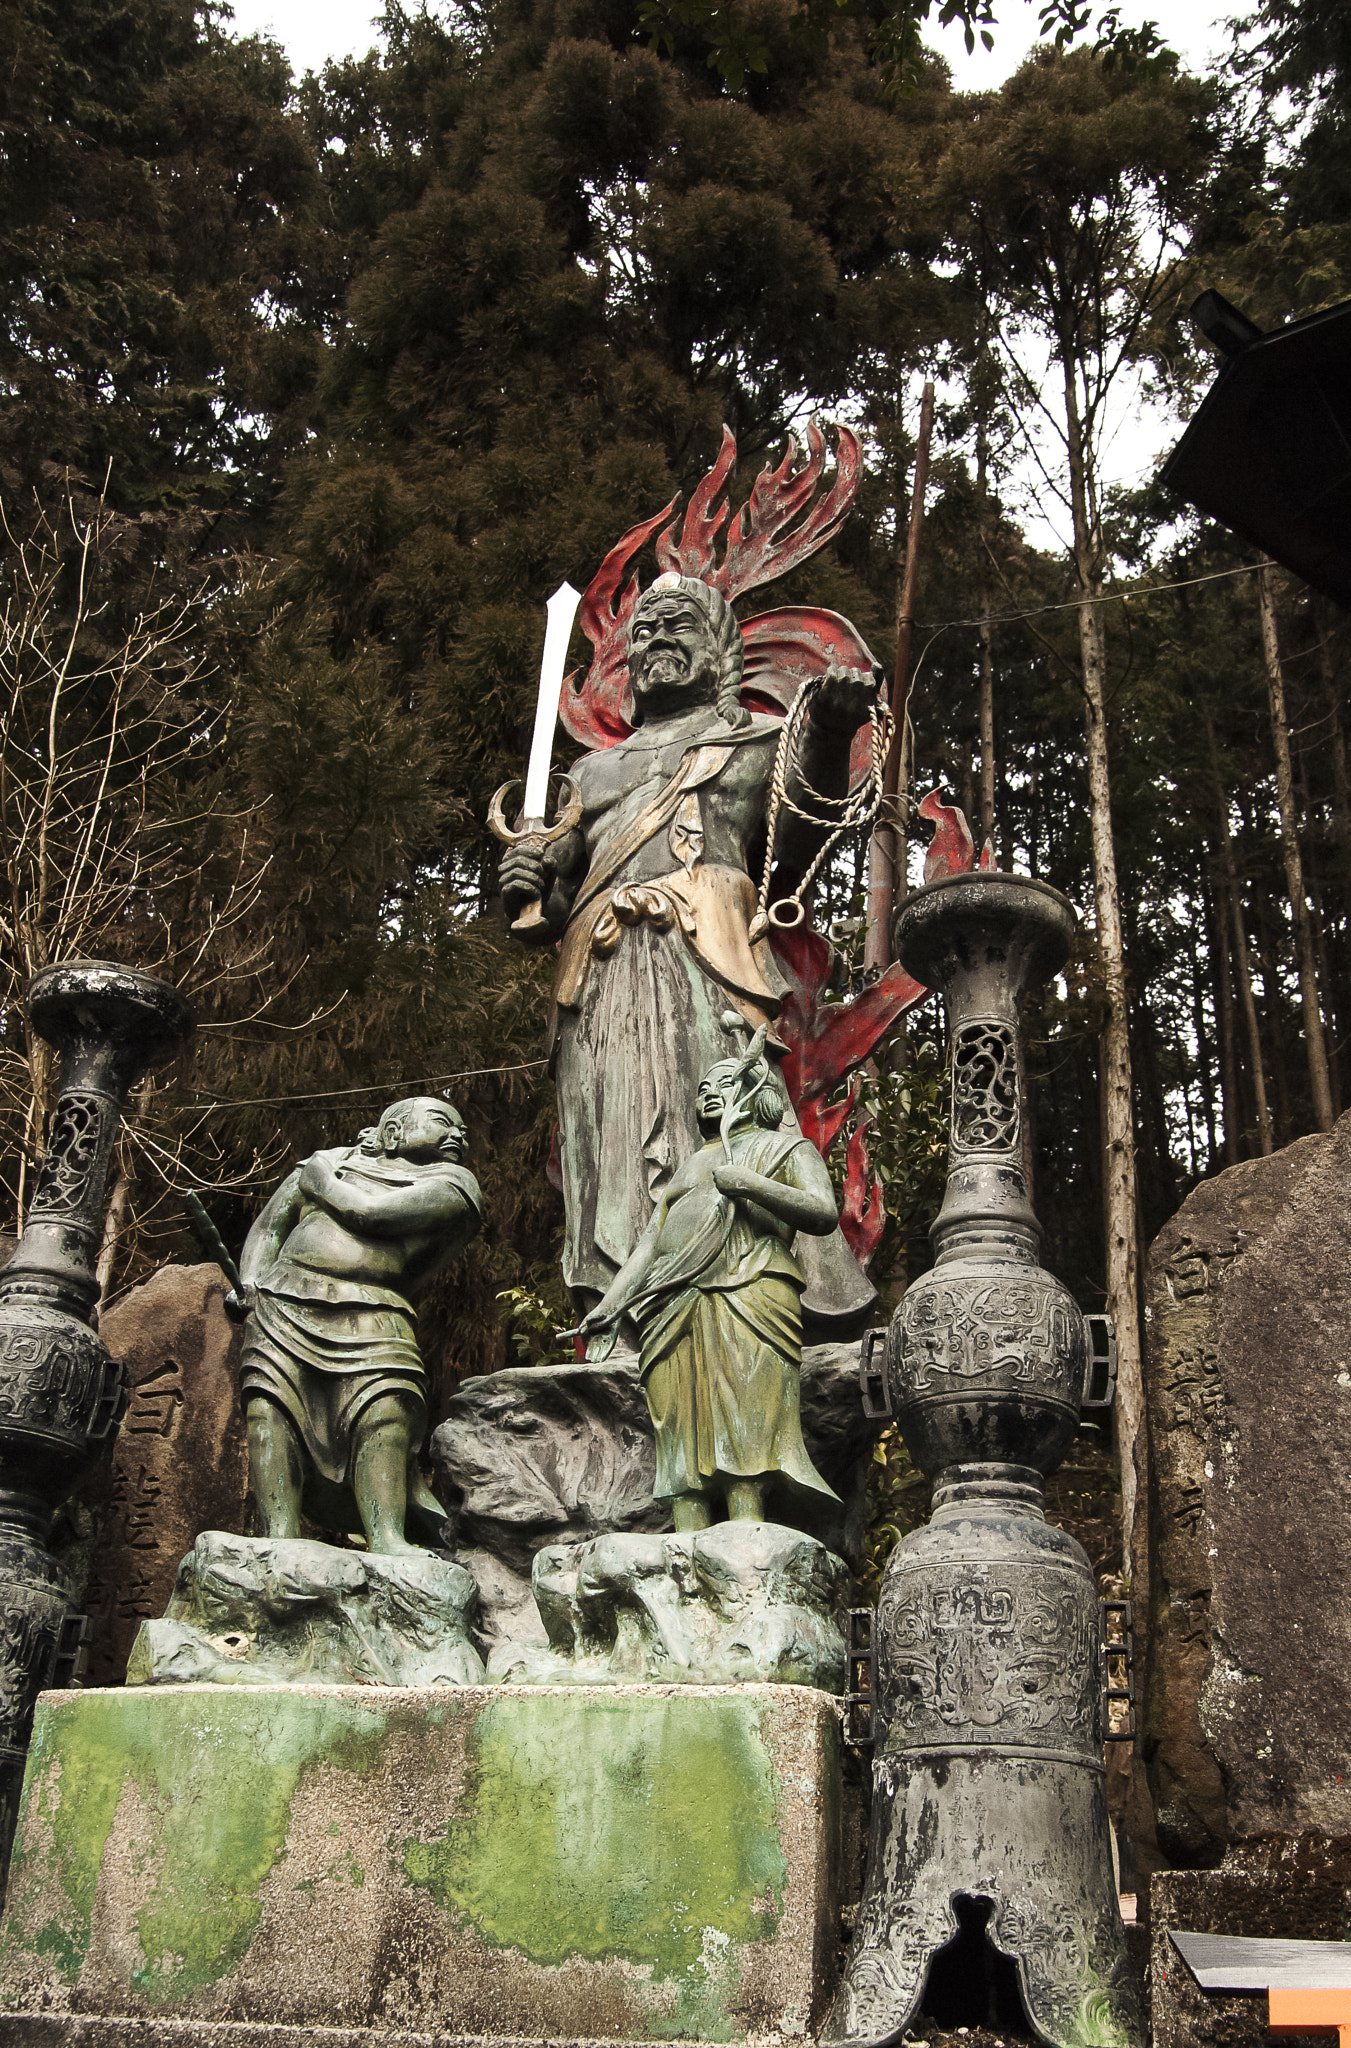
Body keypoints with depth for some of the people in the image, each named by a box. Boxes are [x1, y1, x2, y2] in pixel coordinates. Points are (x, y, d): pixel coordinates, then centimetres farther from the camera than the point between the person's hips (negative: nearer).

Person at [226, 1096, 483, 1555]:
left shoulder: (452, 1182, 14)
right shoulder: (330, 1160, 25)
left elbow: (370, 1213, -2)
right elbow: (269, 1225, 23)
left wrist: (320, 1180, 15)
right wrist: (250, 1284, 4)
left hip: (373, 1319, -2)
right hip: (284, 1306, 2)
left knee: (385, 1408, -25)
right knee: (269, 1405, -19)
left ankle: (387, 1542, -36)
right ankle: (280, 1539, -27)